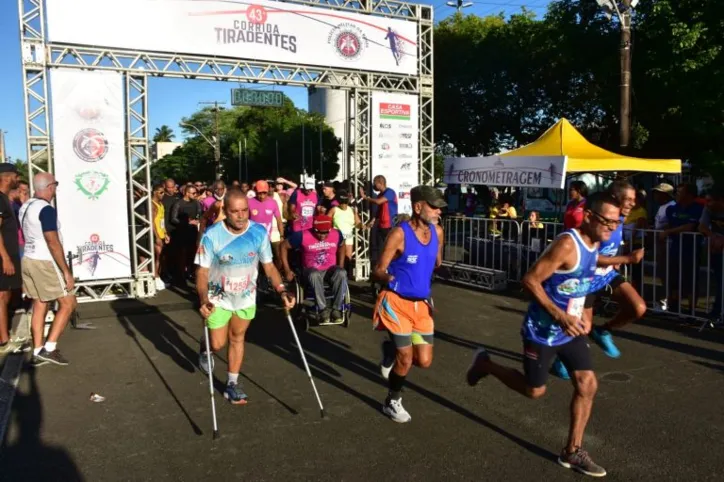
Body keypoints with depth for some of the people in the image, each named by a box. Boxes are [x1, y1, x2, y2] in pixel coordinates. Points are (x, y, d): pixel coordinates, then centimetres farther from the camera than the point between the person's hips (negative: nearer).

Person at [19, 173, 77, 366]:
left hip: (28, 260, 9)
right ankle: (49, 348, -4)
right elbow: (53, 243, -22)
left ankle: (38, 352, 14)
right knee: (68, 303, -1)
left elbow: (28, 237, 18)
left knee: (39, 306, 11)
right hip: (45, 263, -9)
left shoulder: (25, 207, 11)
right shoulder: (46, 209, -18)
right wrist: (66, 271, -20)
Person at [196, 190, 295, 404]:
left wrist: (282, 291, -24)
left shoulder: (259, 232, -18)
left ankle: (232, 383, 31)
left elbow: (269, 266, -9)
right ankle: (204, 349, 45)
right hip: (218, 299, -2)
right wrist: (203, 299, -37)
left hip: (246, 298, 2)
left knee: (237, 338, 15)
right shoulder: (212, 235, -25)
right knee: (217, 344, 7)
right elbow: (202, 271, -20)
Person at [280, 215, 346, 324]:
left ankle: (336, 309, -24)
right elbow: (284, 246, -4)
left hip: (330, 270, 2)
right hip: (311, 270, -2)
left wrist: (341, 265, 9)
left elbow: (341, 246, 17)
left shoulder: (336, 234, -6)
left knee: (341, 273, -33)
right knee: (314, 275, -39)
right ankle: (323, 310, -30)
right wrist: (287, 270, -6)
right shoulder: (302, 236, -15)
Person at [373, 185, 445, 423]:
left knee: (424, 361, 5)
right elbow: (378, 271, -19)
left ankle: (391, 349, 36)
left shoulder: (437, 231, -1)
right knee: (406, 359, -2)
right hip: (397, 302, -6)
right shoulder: (399, 234, -19)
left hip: (422, 304, 6)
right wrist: (387, 277, -38)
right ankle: (392, 403, 25)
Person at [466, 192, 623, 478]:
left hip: (570, 330, 8)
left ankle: (572, 452, 17)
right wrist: (559, 316, -30)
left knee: (588, 384, 3)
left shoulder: (594, 245, 3)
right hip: (543, 330, -8)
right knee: (534, 390, 7)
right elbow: (530, 280, -27)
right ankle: (485, 363, 30)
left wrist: (580, 316, 12)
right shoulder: (567, 244, -25)